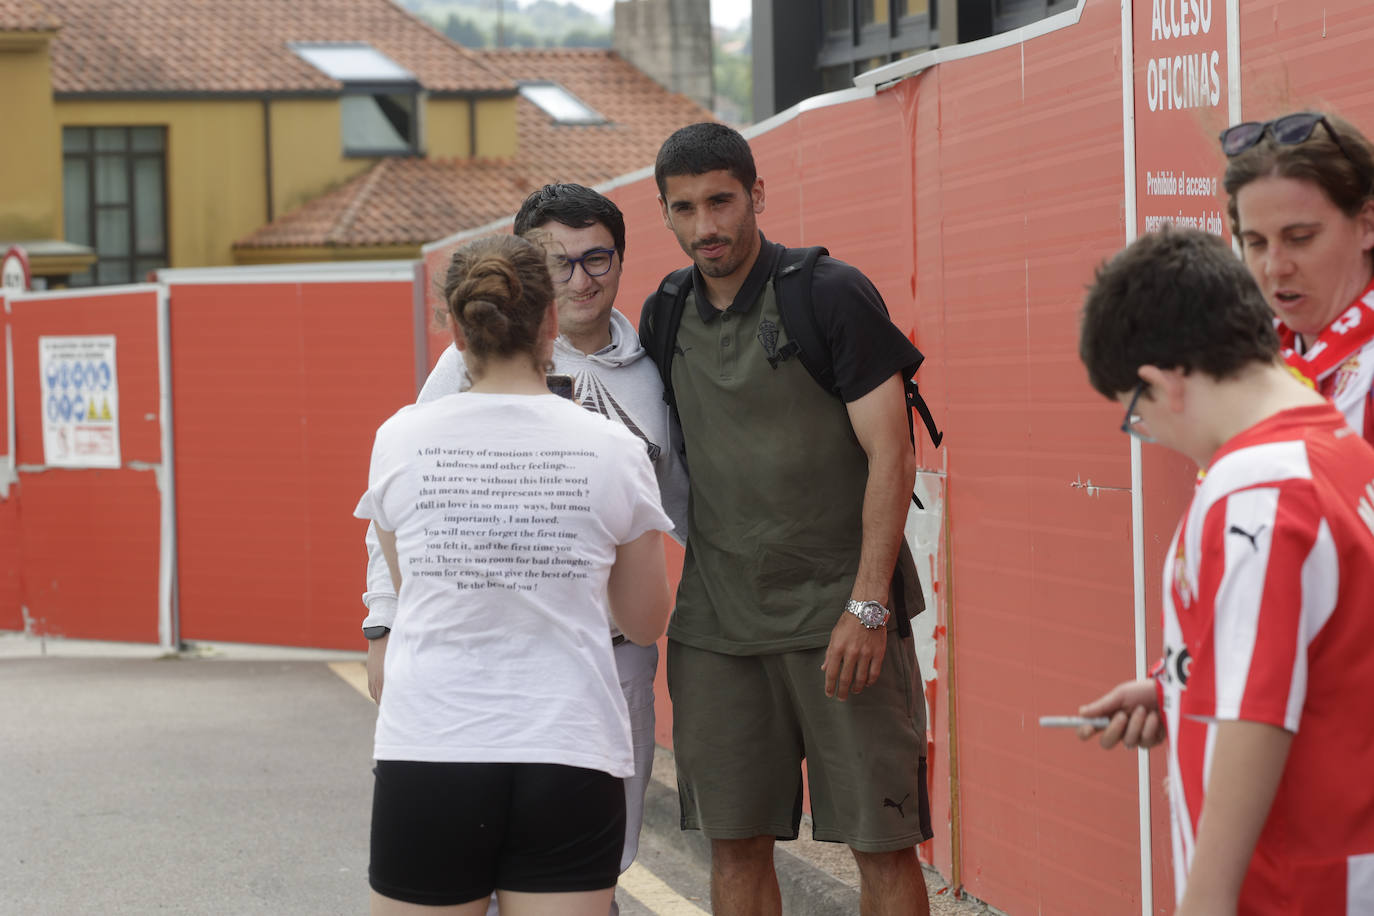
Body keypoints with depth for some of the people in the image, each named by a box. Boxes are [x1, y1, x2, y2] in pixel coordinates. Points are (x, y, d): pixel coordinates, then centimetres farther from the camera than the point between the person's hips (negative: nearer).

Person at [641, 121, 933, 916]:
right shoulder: (665, 318, 9)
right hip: (715, 625, 5)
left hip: (838, 614, -5)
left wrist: (868, 608, -16)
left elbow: (891, 456, -10)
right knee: (736, 841, 7)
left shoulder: (833, 297, -7)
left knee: (881, 839, -3)